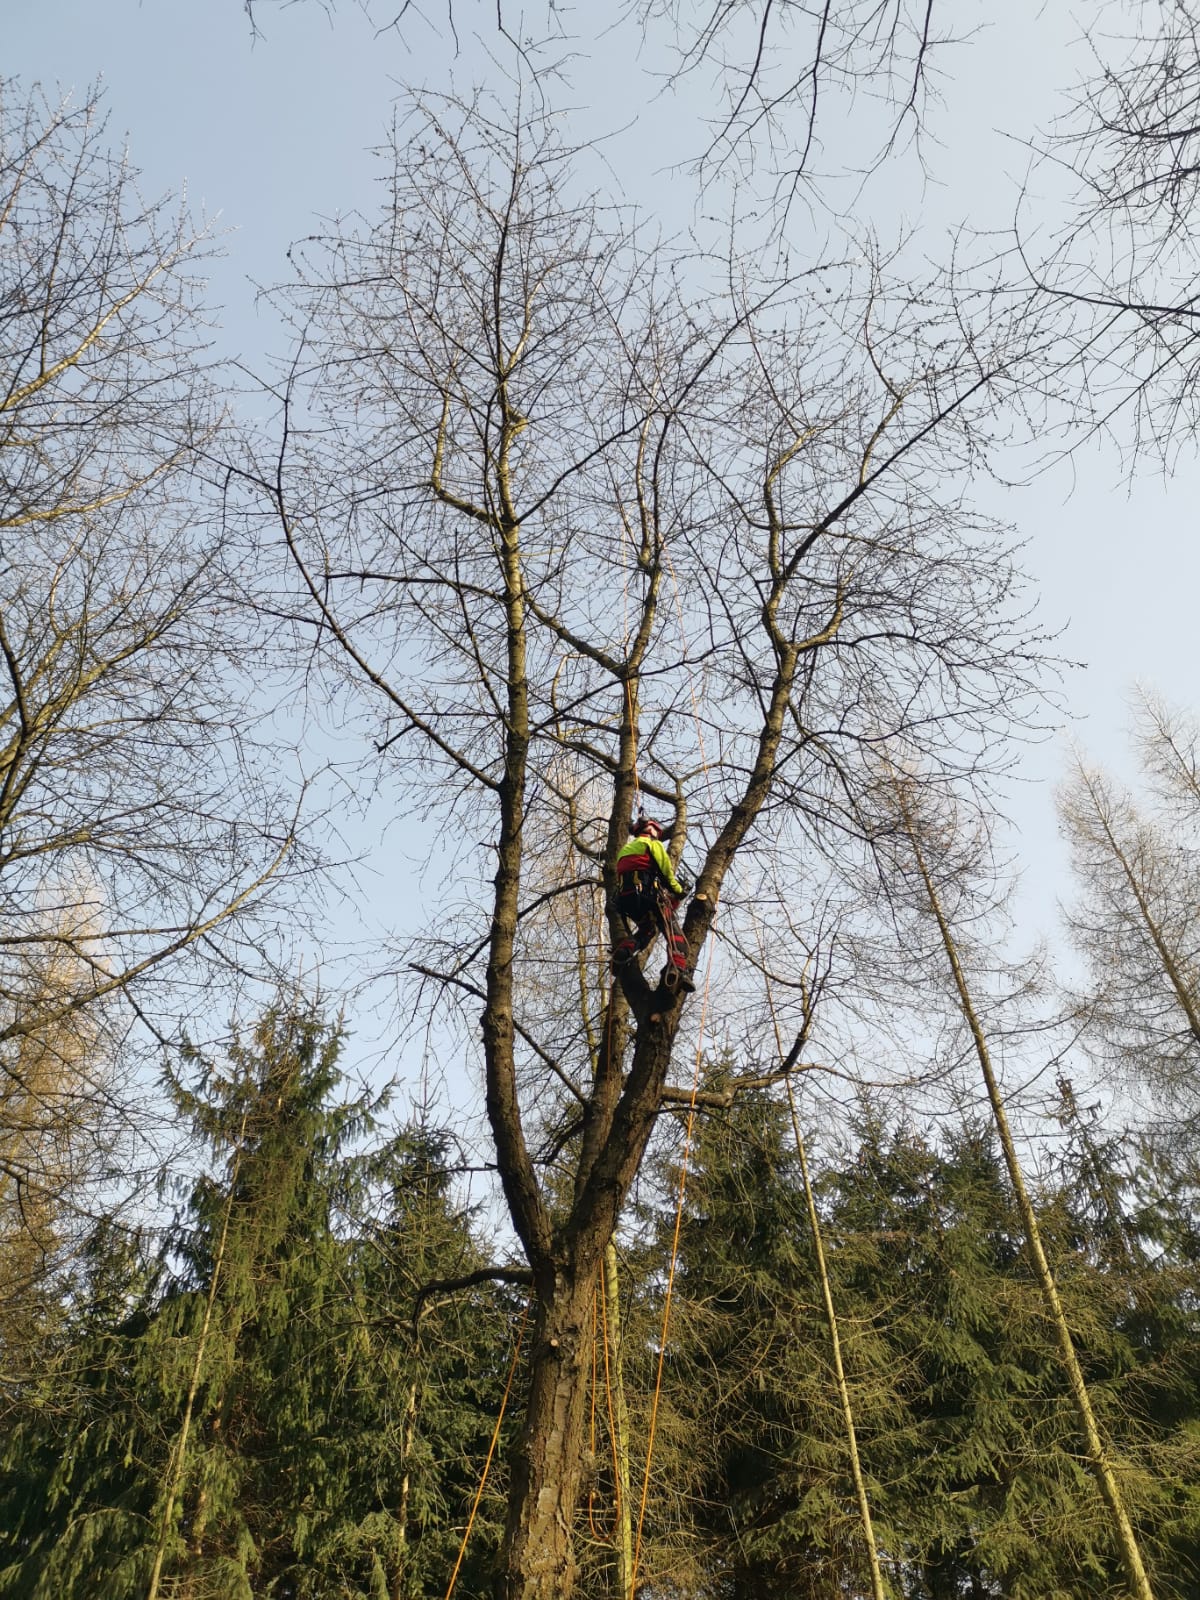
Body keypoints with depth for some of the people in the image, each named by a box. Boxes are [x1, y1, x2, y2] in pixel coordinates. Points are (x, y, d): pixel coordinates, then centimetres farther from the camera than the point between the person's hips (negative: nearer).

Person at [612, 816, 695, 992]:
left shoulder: (624, 849, 34)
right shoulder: (653, 844, 12)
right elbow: (666, 869, 1)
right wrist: (678, 890, 13)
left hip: (624, 897, 7)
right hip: (649, 892, -6)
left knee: (646, 929, 26)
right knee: (673, 931, -7)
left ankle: (625, 949, -3)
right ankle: (677, 970, -30)